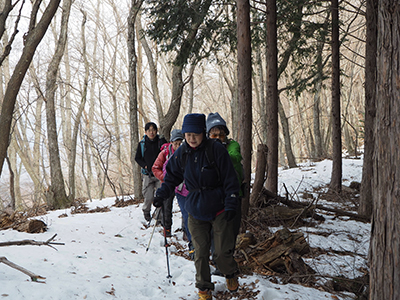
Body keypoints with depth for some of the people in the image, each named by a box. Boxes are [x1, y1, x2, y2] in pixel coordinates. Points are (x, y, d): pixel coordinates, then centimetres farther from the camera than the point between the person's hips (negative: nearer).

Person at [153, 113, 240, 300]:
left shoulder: (216, 150, -12)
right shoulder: (181, 153, 0)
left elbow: (229, 179, -8)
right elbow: (172, 177, 12)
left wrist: (231, 204, -12)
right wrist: (161, 194, -2)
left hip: (219, 209, -3)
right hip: (196, 211, 3)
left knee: (223, 251, 4)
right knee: (200, 252, 3)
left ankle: (231, 274, 36)